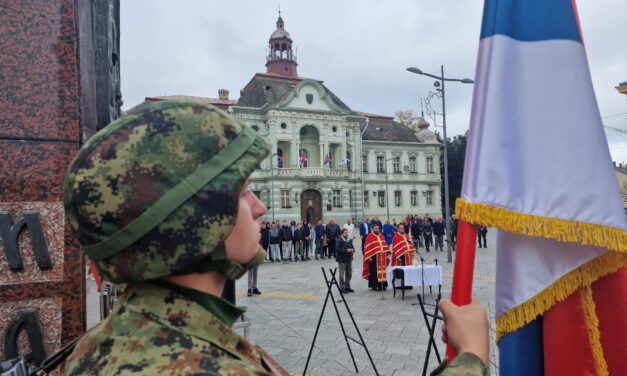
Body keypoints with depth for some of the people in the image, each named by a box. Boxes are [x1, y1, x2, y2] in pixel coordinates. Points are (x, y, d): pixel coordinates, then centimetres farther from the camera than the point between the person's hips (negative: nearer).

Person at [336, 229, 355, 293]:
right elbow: (338, 250, -18)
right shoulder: (339, 240, -12)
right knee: (342, 274, -1)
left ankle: (347, 286, 28)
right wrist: (346, 250, -24)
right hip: (342, 260, -7)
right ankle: (342, 287, 9)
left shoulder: (349, 240, 7)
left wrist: (353, 250, -7)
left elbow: (352, 247, 16)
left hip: (349, 259, 7)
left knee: (349, 273, 14)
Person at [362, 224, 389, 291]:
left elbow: (384, 245, 17)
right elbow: (367, 248, -9)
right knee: (374, 271, -1)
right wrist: (369, 257, -15)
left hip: (382, 257, 6)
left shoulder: (381, 236, 13)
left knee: (382, 270, 8)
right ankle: (374, 285, 7)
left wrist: (387, 253, 7)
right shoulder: (369, 236, -5)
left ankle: (382, 285, 16)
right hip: (374, 256, -6)